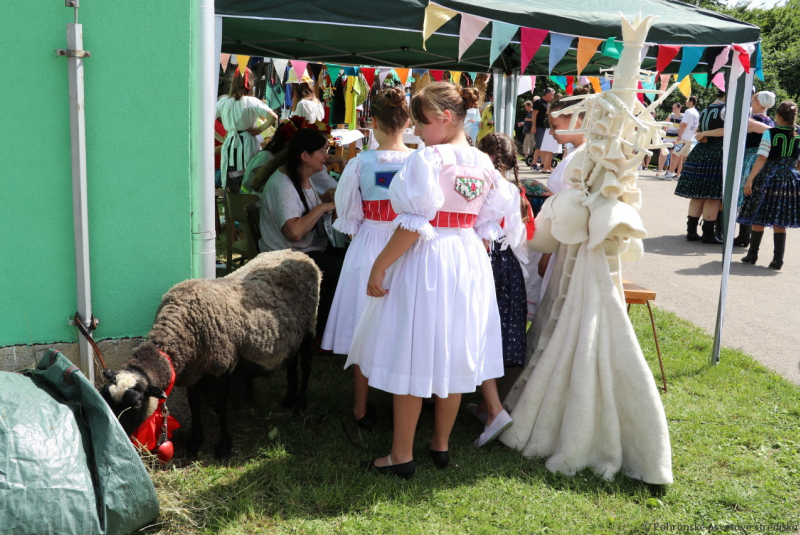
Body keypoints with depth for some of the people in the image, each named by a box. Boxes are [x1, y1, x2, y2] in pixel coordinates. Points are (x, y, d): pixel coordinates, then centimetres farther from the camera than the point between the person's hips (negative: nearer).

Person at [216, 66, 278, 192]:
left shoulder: (223, 101, 2)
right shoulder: (251, 102, -7)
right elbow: (273, 116, -16)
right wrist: (259, 129, -4)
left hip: (229, 145, 3)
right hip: (248, 144, -3)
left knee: (231, 189, 8)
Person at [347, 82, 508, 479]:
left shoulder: (428, 159, -15)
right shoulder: (485, 164, 6)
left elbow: (414, 225, -20)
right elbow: (487, 227, 10)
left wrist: (379, 265, -14)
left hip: (427, 263, -7)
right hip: (470, 262, 7)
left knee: (413, 356, 3)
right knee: (452, 355, 15)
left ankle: (401, 455, 14)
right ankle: (441, 445, 29)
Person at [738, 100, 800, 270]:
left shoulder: (770, 133, -10)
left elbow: (762, 159, -17)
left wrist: (749, 179, -17)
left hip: (768, 178, -3)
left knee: (758, 218, 7)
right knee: (779, 222, 8)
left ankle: (752, 254, 13)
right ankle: (778, 259, 6)